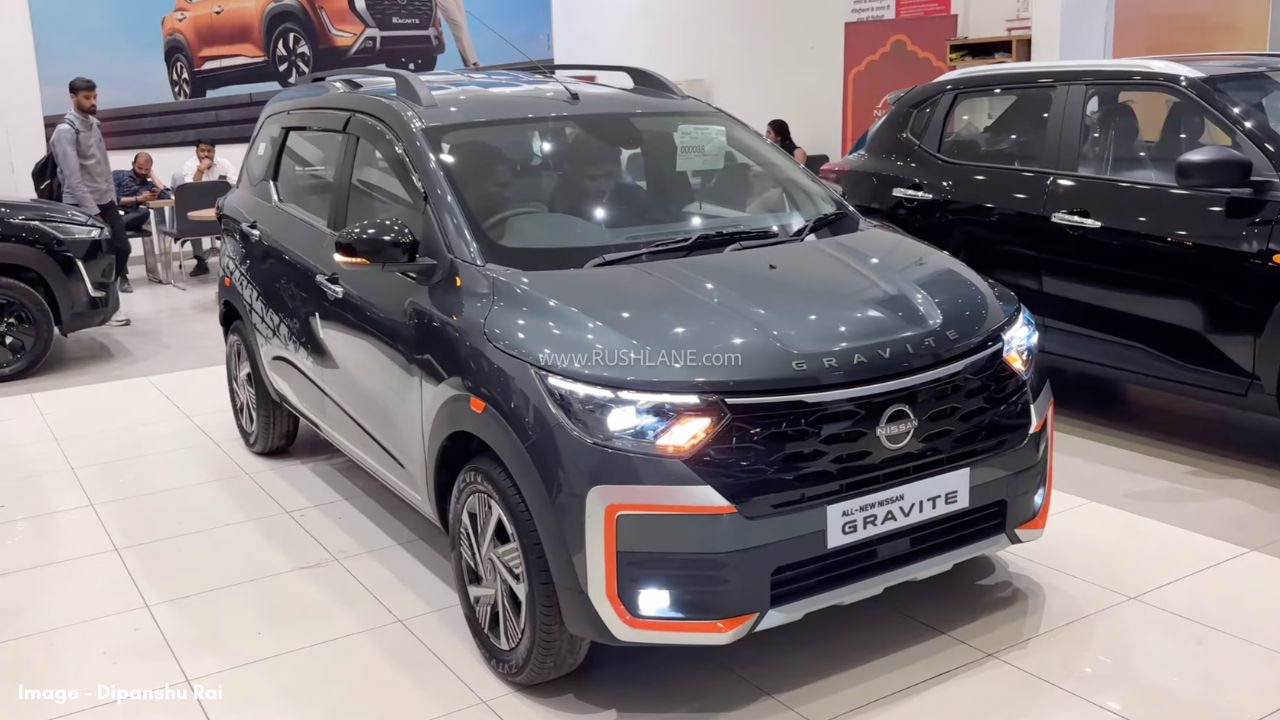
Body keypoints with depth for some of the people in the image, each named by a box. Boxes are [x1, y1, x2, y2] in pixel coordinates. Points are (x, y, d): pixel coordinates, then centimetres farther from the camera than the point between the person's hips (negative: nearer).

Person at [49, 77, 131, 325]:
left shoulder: (94, 124, 12)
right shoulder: (66, 130, -13)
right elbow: (73, 177, -19)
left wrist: (112, 199, 12)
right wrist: (92, 212, -21)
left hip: (105, 201, 7)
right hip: (81, 205, -7)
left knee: (121, 248, 4)